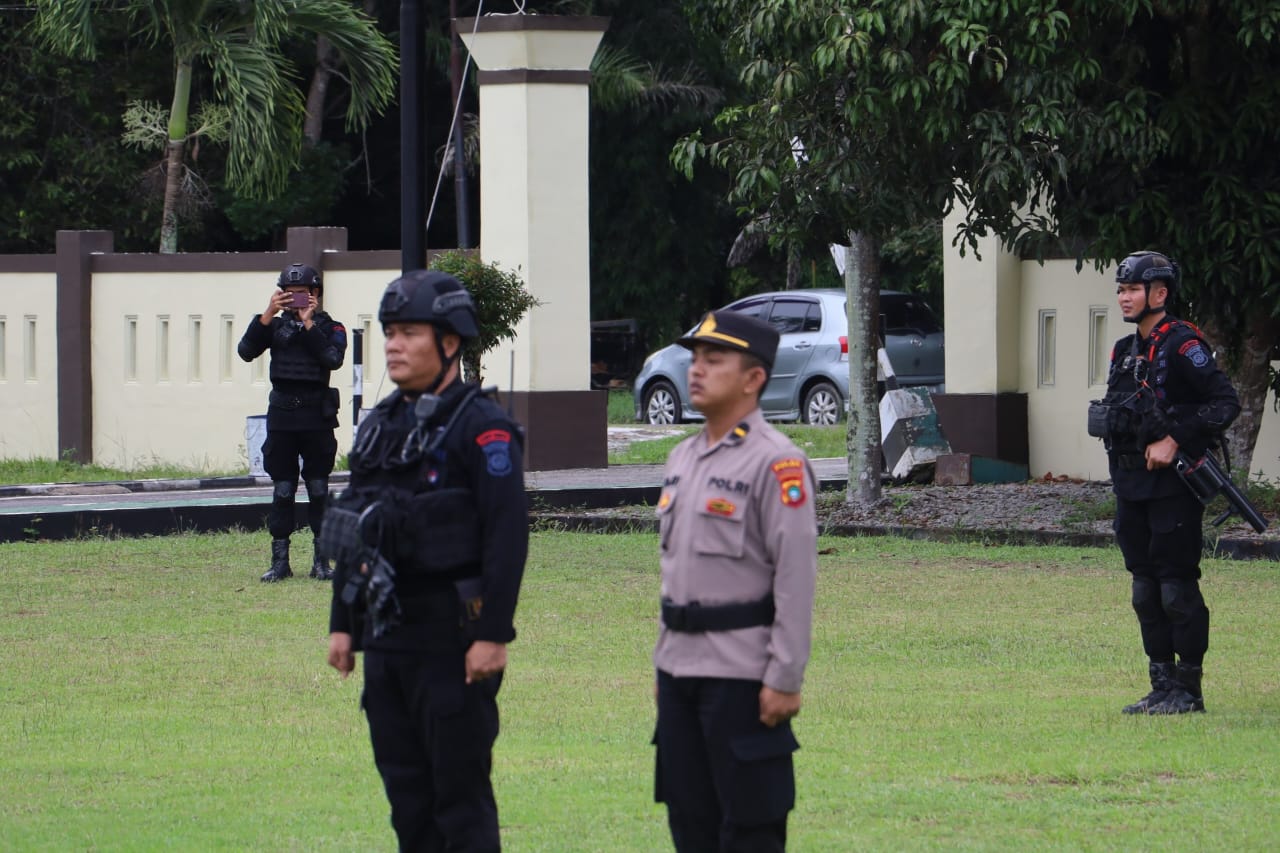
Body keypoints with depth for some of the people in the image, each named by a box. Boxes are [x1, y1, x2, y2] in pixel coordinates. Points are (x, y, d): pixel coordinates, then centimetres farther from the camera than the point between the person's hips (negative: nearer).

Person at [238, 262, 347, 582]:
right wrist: (268, 314, -12)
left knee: (319, 489, 2)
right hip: (282, 415, 2)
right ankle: (279, 561, 5)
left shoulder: (330, 327, 4)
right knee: (282, 490, 2)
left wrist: (308, 323, -13)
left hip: (317, 416, -2)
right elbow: (246, 351, -4)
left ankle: (321, 559, 6)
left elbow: (333, 359, -14)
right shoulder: (275, 325, 9)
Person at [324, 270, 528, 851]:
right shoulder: (380, 426, 15)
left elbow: (507, 535, -15)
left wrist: (494, 634, -20)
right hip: (386, 636, 8)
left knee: (460, 791, -4)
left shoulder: (483, 427, -10)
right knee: (404, 787, 11)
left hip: (452, 638, -8)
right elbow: (352, 530, 19)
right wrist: (342, 623, 15)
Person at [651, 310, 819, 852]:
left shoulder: (776, 462, -12)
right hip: (682, 665, 8)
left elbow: (796, 578, -15)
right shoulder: (683, 458, 15)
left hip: (741, 674, -8)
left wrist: (785, 680, -18)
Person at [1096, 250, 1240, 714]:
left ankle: (1188, 689, 0)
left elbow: (1225, 402, -15)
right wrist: (1108, 425, 4)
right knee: (1146, 590, 9)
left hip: (1174, 485, -8)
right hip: (1132, 485, 8)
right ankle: (1162, 686, 15)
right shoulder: (1124, 351, 15)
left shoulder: (1182, 345, -10)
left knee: (1178, 589, -6)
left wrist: (1174, 441, -20)